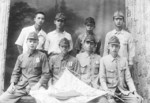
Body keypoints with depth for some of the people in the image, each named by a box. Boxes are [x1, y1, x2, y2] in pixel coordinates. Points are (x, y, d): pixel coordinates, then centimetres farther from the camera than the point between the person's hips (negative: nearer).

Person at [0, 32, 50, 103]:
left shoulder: (42, 56, 4)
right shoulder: (21, 57, 13)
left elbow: (46, 73, 1)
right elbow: (15, 72, 17)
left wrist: (38, 84, -13)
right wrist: (12, 83, 0)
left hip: (35, 86, -3)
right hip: (21, 86, 3)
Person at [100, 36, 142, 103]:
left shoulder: (124, 60, 7)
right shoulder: (103, 60, 0)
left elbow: (128, 78, 7)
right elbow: (102, 78, -1)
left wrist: (134, 91, -5)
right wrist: (107, 91, -15)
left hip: (123, 90, 3)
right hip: (110, 90, -2)